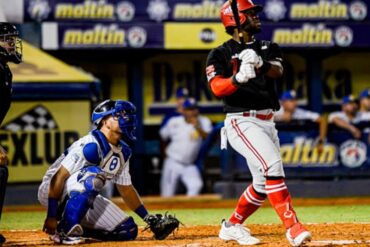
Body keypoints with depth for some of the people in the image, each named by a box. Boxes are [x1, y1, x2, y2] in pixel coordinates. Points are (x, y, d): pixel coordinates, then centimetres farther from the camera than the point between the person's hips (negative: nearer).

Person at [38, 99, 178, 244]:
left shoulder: (123, 152, 4)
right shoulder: (91, 145, -24)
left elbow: (126, 189, 16)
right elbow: (59, 177, -27)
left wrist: (148, 218, 10)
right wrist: (51, 216, -31)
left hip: (84, 198, 8)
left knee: (128, 230, -4)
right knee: (94, 175, -37)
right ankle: (64, 230, -29)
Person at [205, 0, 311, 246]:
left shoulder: (268, 48, 12)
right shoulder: (220, 54, -2)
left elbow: (277, 71, -9)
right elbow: (217, 88, -18)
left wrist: (260, 63, -32)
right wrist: (238, 78, -38)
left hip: (267, 123, 7)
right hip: (242, 122, -7)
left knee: (263, 184, 10)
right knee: (272, 166, -24)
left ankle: (232, 226, 27)